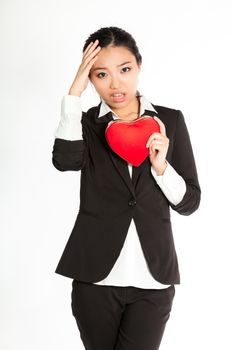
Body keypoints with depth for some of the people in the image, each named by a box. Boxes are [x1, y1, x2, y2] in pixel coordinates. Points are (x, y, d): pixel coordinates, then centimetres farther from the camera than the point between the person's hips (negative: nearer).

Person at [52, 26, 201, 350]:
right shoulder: (86, 123, 3)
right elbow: (65, 160, -21)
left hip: (153, 279, 0)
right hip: (96, 276, 1)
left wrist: (160, 166, -14)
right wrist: (75, 92, -17)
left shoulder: (170, 120, 3)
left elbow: (190, 202, 4)